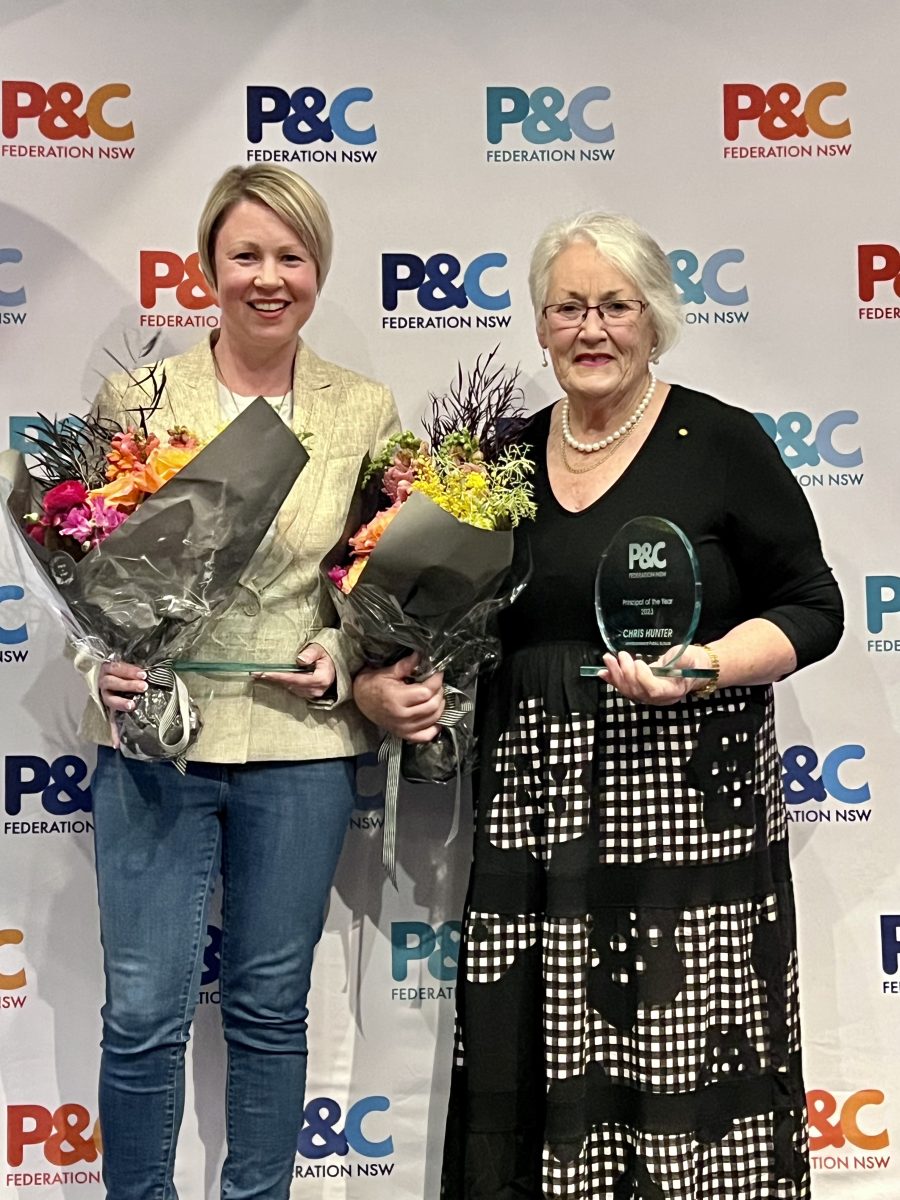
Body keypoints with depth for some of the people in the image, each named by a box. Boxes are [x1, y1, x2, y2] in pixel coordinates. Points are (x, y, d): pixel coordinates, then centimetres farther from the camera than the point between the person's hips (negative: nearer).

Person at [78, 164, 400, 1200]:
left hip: (300, 745, 1)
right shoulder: (135, 397, 1)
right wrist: (104, 665, -12)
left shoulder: (366, 412, 3)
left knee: (270, 1006, 15)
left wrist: (344, 654, -10)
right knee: (145, 1013, 6)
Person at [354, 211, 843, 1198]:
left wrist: (708, 665, -16)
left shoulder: (720, 443, -1)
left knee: (688, 1064, 0)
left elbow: (811, 608, 1)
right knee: (535, 1067, 6)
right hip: (534, 813, 4)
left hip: (686, 808, -3)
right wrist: (378, 682, 1)